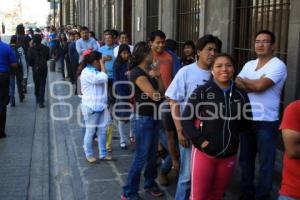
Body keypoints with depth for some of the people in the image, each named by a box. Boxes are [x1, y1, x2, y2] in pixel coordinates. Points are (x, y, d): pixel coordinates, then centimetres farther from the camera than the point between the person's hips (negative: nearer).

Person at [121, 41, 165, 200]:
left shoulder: (150, 71, 10)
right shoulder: (137, 72, -19)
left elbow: (162, 91, 5)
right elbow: (155, 95, -22)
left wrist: (158, 76, -6)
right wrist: (157, 92, -1)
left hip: (154, 117, 8)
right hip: (143, 118, -8)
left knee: (152, 154, 18)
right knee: (141, 156, -2)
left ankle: (150, 184, 35)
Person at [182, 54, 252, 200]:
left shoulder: (241, 95, 3)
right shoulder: (202, 92, -8)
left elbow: (246, 124, 15)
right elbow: (186, 120, -9)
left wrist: (232, 130, 1)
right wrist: (201, 141, -16)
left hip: (229, 155, 4)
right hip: (204, 153, -3)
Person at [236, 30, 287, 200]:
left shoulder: (278, 65, -11)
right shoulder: (249, 65, 10)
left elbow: (260, 86, -22)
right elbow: (237, 84, -2)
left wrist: (244, 81, -6)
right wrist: (253, 85, -18)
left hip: (267, 122, -6)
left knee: (266, 162, 4)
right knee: (246, 158, 15)